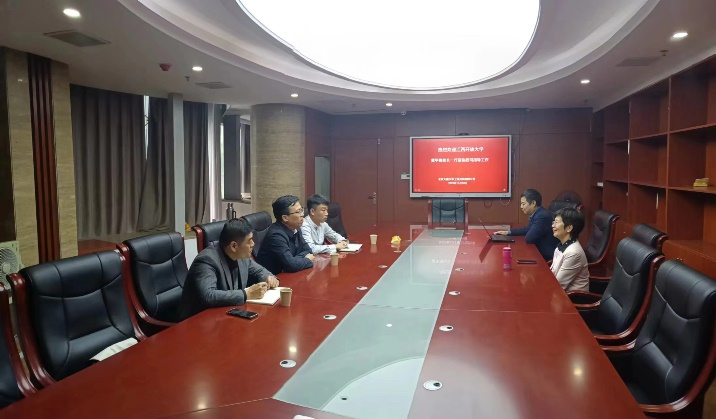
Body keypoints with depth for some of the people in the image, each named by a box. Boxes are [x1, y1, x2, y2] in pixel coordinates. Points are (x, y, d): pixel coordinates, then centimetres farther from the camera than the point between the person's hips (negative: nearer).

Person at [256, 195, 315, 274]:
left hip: (287, 274, 8)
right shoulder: (276, 235, -23)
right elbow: (291, 264, -28)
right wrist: (308, 260, -12)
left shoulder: (295, 228, 2)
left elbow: (307, 251, 8)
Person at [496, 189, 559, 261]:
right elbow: (528, 229, 20)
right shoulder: (537, 214, 4)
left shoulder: (543, 216, -25)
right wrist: (508, 232, 12)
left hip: (547, 256, -8)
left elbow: (529, 238, -25)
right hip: (541, 251, 8)